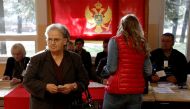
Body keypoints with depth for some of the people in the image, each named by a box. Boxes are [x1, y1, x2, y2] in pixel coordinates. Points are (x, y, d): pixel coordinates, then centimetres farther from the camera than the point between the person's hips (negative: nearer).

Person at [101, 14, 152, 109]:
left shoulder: (115, 41, -5)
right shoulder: (143, 43, 7)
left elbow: (111, 68, -11)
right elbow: (148, 71, 5)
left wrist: (103, 72, 10)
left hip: (117, 90, -4)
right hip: (137, 91, 4)